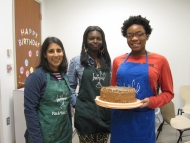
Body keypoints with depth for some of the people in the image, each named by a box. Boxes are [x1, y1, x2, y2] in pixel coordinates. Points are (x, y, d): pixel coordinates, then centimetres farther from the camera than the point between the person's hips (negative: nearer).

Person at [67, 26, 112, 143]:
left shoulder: (107, 61, 8)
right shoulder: (76, 61, -3)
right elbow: (70, 86, 2)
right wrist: (75, 103, -5)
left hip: (105, 113, 4)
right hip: (86, 113, -3)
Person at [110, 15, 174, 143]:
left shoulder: (160, 61, -5)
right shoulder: (118, 61, 3)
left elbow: (168, 92, 1)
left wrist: (151, 102, -16)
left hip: (143, 119, -2)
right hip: (119, 118, 3)